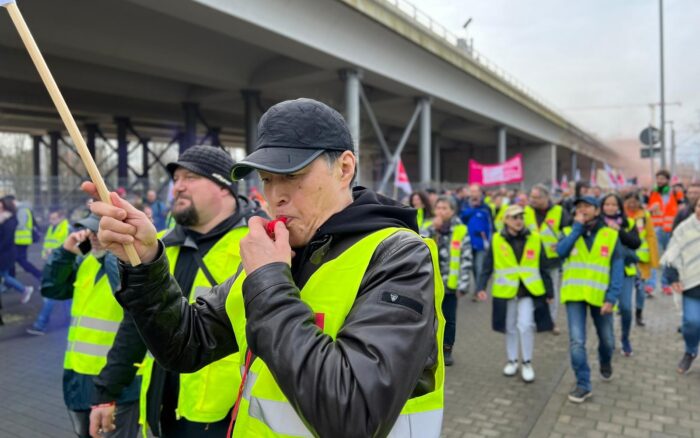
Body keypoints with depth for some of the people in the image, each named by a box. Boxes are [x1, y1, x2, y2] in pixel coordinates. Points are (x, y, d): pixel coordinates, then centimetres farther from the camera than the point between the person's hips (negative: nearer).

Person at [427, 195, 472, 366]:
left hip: (449, 283, -2)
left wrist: (463, 284, -11)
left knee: (449, 319, 11)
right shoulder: (429, 227, 3)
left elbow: (466, 259, -6)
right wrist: (433, 228, -17)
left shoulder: (461, 230, -5)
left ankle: (447, 350, 27)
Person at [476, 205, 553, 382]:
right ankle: (512, 360, 31)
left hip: (529, 290, -1)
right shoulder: (497, 240, -4)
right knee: (510, 328, 13)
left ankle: (527, 363, 10)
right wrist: (481, 287, -13)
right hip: (506, 291, 1)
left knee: (525, 325, -10)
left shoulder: (534, 239, -2)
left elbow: (543, 268, 4)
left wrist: (549, 291, 6)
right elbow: (487, 266, -2)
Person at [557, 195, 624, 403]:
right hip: (575, 294, 0)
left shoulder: (610, 235, -1)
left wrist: (611, 298, -14)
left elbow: (617, 268, -5)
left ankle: (605, 362, 50)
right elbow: (560, 251, -18)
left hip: (600, 295, 1)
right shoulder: (569, 232, 3)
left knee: (607, 339, 18)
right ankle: (583, 384, 5)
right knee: (576, 341, -7)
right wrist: (577, 227, -14)